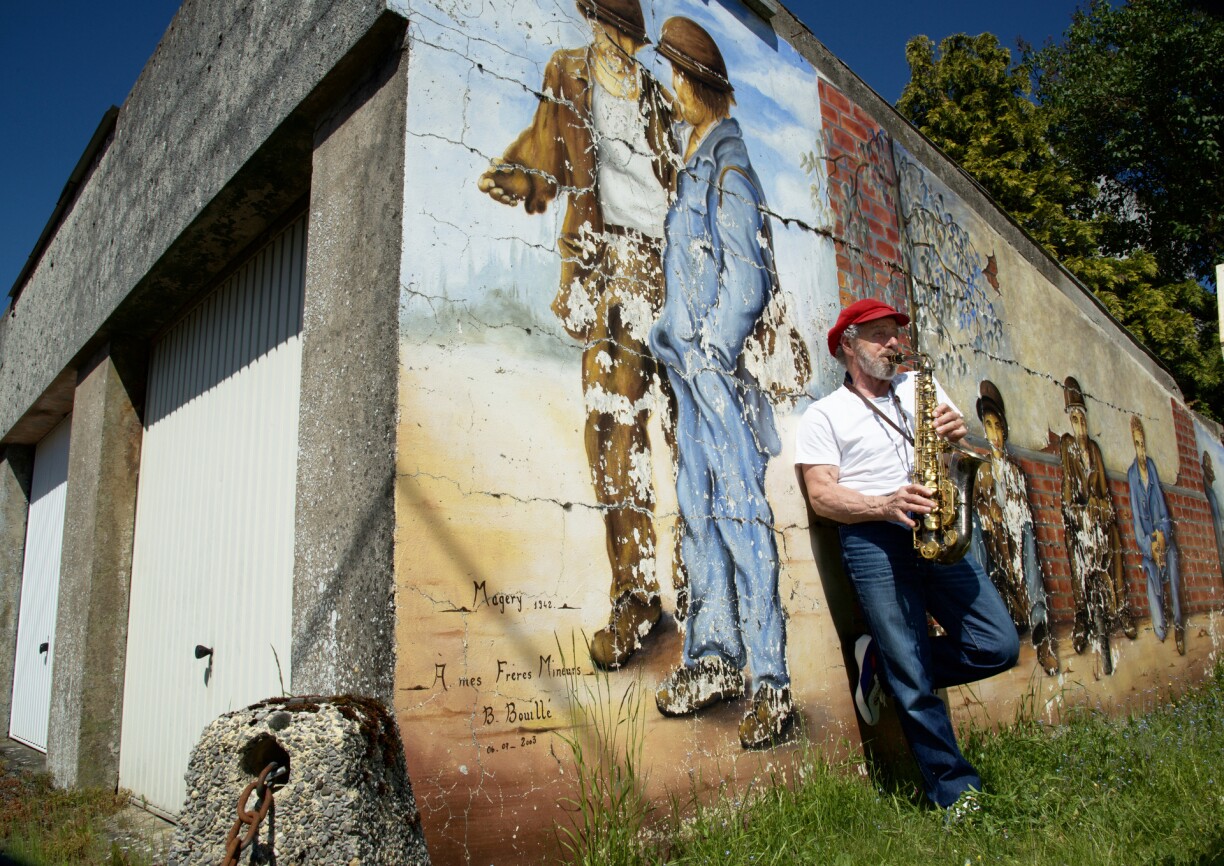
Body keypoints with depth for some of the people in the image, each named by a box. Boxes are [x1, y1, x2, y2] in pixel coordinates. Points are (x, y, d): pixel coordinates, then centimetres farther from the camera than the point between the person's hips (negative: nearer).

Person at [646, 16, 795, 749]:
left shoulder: (728, 166, -1)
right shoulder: (694, 170, 24)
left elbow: (748, 274, -10)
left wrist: (716, 348, -15)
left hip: (717, 363, -9)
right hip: (691, 363, 9)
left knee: (740, 510, -12)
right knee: (698, 506, 5)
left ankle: (771, 682, -8)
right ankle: (713, 658, 11)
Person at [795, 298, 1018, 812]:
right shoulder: (824, 414, 6)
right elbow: (821, 495, -4)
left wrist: (959, 436, -7)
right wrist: (885, 506, -19)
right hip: (874, 541, -4)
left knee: (1000, 647, -4)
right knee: (915, 683, -4)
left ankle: (882, 664, 16)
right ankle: (955, 792, 16)